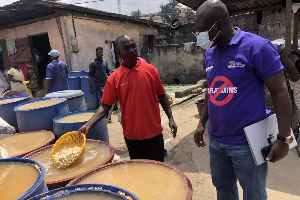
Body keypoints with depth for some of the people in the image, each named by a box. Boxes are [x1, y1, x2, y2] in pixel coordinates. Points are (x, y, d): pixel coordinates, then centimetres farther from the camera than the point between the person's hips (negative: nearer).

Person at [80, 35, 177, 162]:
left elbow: (161, 96, 3)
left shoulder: (150, 70, -5)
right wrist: (88, 124, -14)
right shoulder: (114, 78, -6)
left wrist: (170, 118, 0)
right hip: (131, 135, 1)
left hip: (153, 133, -1)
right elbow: (105, 106, -3)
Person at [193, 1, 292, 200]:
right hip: (216, 140, 6)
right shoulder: (210, 54, 6)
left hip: (247, 142, -6)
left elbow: (280, 91, -13)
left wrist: (283, 138, -16)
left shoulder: (257, 47, -14)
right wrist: (202, 123, 13)